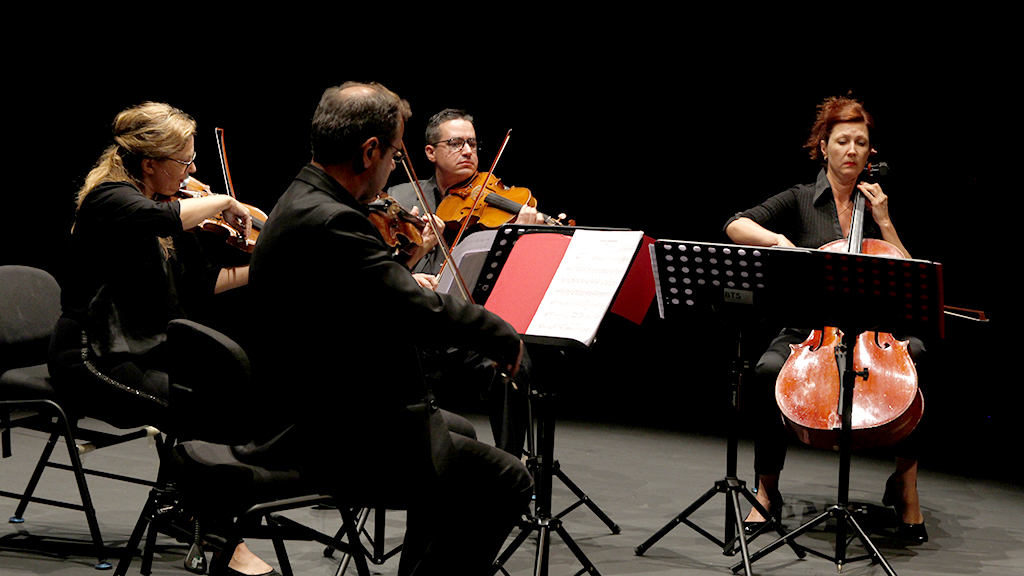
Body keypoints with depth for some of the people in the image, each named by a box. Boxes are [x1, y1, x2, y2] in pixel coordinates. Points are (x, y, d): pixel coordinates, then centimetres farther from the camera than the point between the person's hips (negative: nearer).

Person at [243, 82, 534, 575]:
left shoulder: (301, 205, 10)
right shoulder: (330, 224, -24)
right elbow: (424, 312, -25)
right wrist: (504, 337, -12)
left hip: (305, 420, 11)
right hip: (335, 443, -11)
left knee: (456, 439, 29)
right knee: (505, 482, -6)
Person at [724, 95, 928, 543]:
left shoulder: (876, 204, 17)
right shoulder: (799, 201, 9)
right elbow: (736, 226, -7)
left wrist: (884, 223, 3)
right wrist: (778, 240, -24)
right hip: (808, 328, -1)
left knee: (915, 352, -32)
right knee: (768, 370, -34)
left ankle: (905, 481, -19)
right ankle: (766, 490, -14)